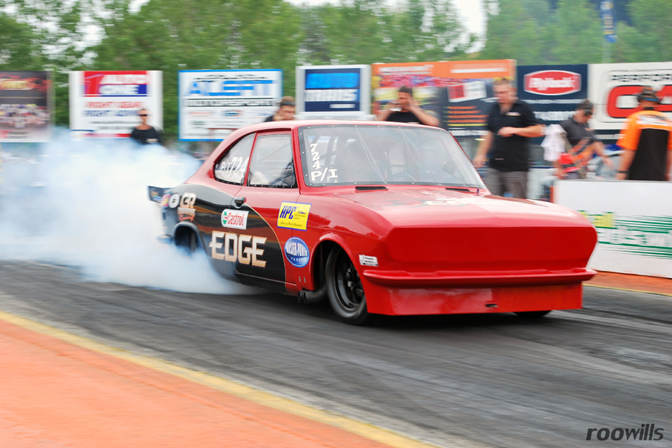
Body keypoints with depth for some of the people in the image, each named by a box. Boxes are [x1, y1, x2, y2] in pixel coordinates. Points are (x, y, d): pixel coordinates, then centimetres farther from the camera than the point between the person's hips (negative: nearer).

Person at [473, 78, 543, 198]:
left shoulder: (522, 108, -2)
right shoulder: (495, 109, 16)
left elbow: (537, 131, -4)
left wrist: (514, 130, -13)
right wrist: (481, 154, 19)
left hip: (516, 167, -5)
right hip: (495, 167, 5)